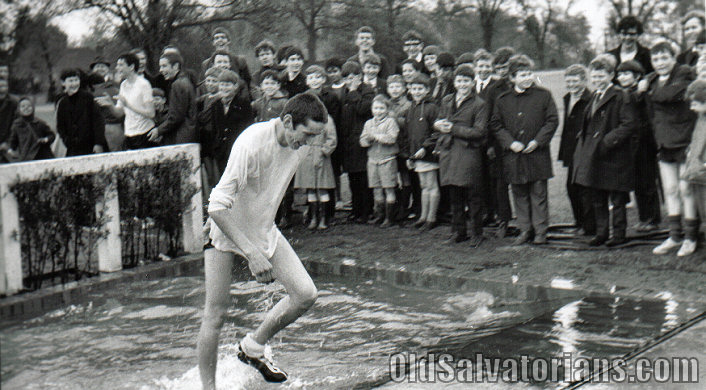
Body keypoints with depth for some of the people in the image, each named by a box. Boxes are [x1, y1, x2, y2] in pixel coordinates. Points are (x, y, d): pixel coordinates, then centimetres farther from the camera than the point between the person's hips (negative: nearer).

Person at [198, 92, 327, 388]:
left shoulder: (300, 144, -7)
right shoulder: (251, 144, -30)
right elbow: (217, 206, -31)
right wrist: (251, 253, -37)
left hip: (265, 231, 6)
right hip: (225, 232, -6)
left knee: (305, 295, -5)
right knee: (216, 315, -6)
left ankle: (252, 347, 16)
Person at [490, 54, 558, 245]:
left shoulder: (543, 95, 2)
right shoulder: (502, 100, 5)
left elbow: (552, 121, 1)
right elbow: (496, 125, 7)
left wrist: (538, 141, -10)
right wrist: (510, 143, -7)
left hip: (537, 154, -2)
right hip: (514, 155, 2)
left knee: (538, 193, 2)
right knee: (519, 194, 9)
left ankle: (540, 231, 11)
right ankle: (524, 230, 19)